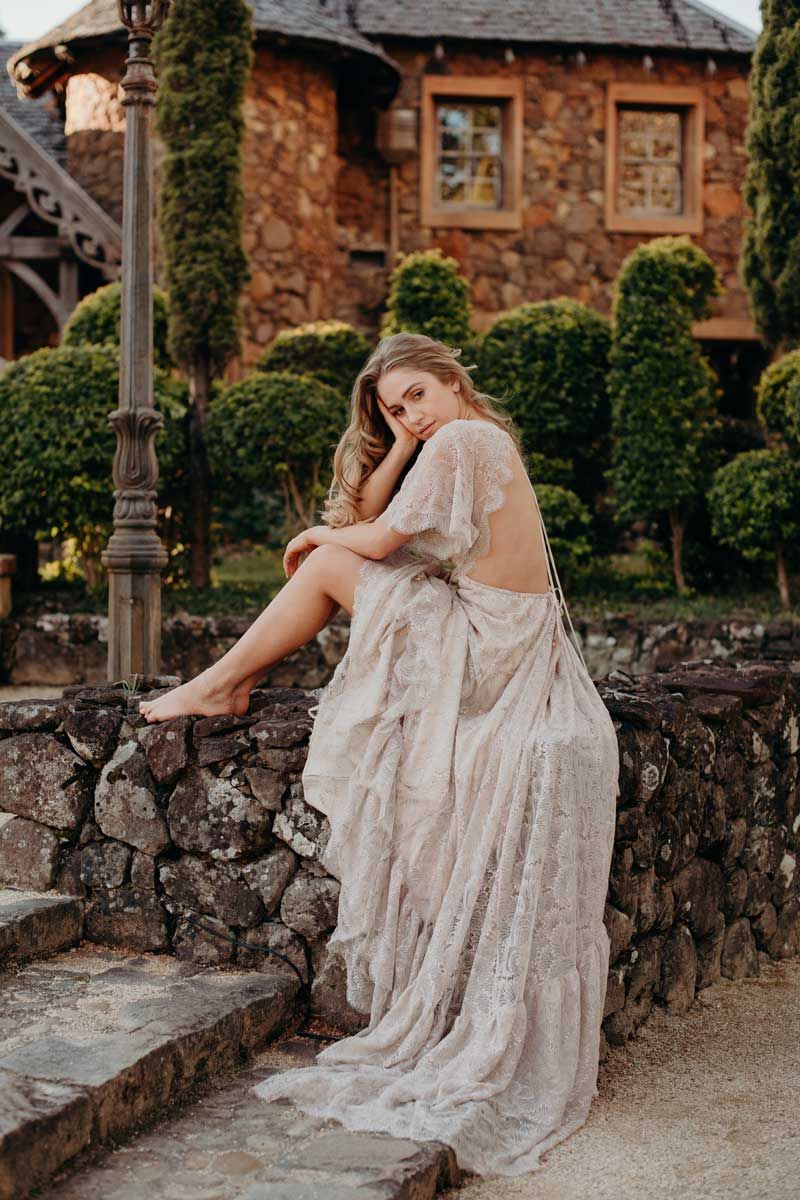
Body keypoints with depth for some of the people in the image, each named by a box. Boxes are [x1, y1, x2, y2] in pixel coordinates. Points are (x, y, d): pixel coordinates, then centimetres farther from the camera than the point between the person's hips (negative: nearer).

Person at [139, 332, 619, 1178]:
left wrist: (319, 537, 7)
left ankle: (225, 680, 7)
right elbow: (366, 508, 13)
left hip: (480, 657, -10)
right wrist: (406, 439, 3)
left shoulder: (461, 442, -14)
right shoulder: (481, 444, 16)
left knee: (332, 563, -6)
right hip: (498, 653, 10)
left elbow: (380, 540, -12)